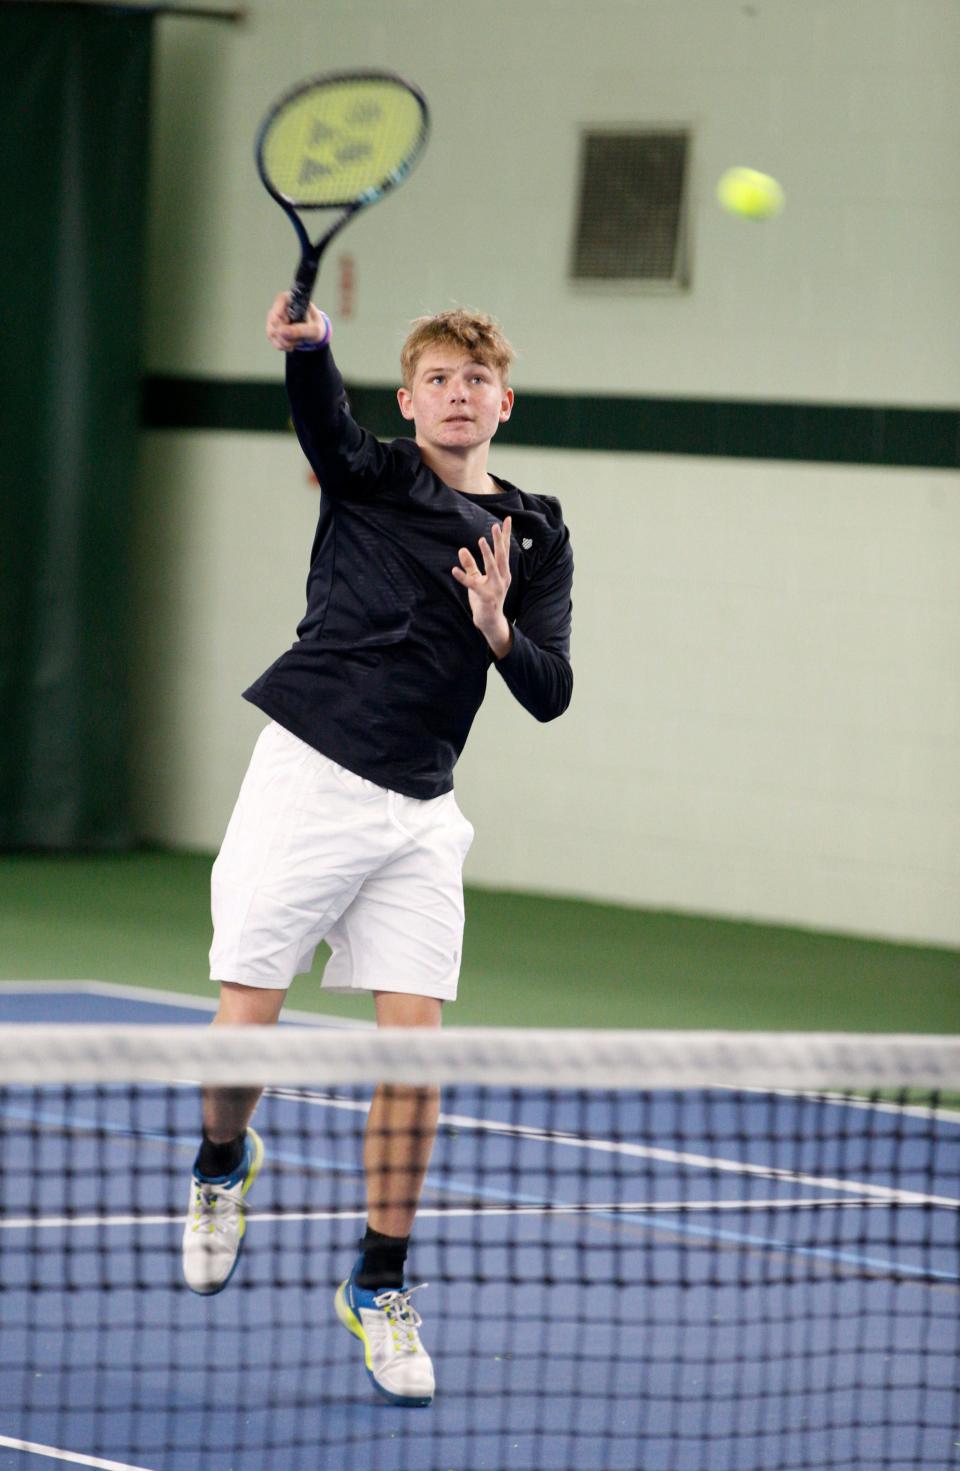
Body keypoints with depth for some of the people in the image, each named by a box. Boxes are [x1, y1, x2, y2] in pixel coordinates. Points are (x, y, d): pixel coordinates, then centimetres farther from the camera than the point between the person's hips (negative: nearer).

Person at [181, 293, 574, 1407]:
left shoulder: (536, 535, 11)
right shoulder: (369, 477, 3)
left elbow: (549, 693, 5)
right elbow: (323, 417, -20)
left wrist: (499, 631, -16)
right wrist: (306, 345, -43)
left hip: (417, 813, 3)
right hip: (310, 776, -3)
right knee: (247, 1031, -5)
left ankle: (379, 1289, 11)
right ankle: (222, 1164, 30)